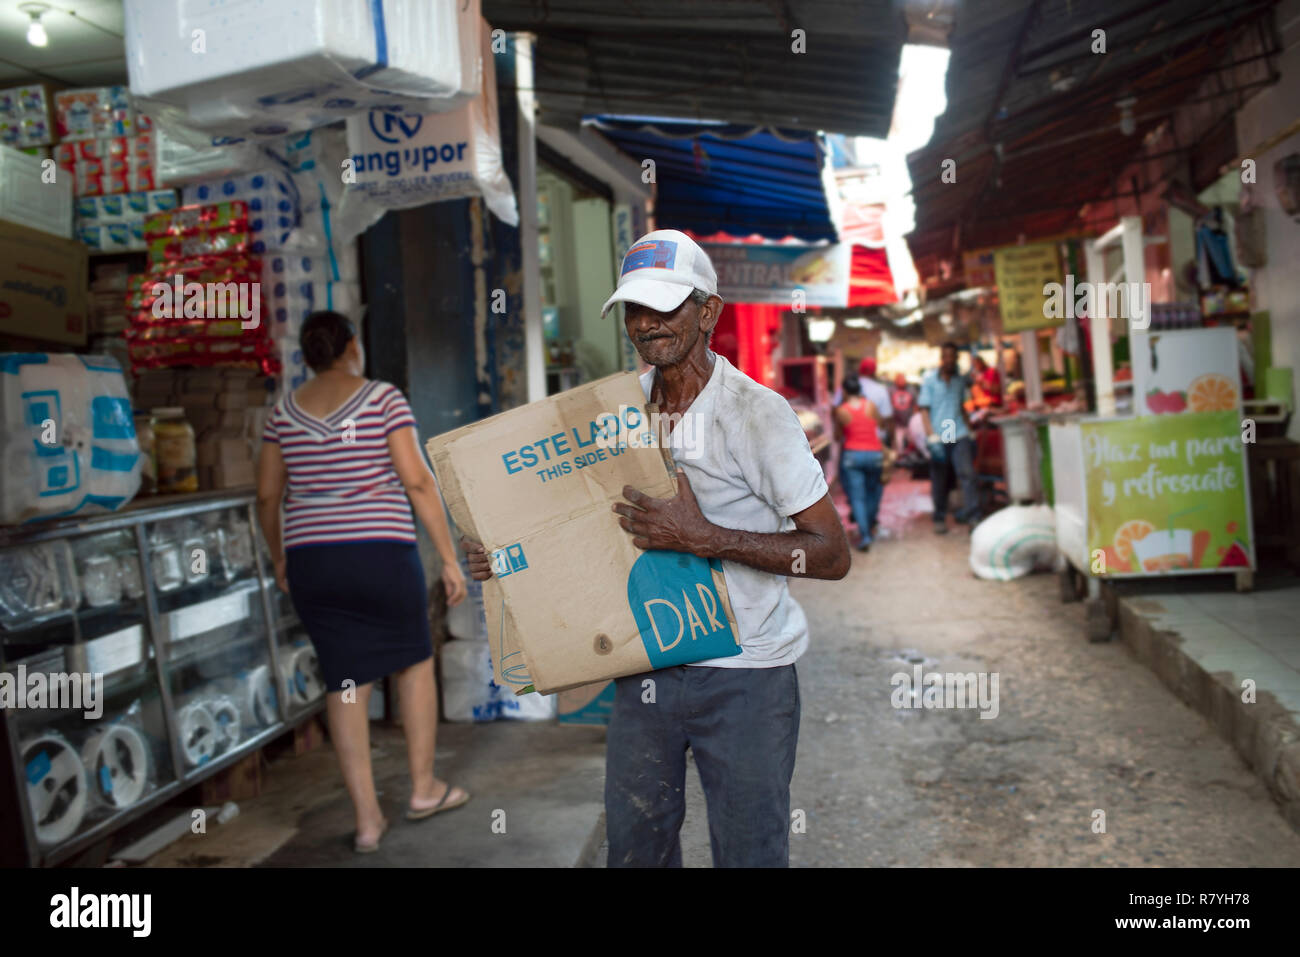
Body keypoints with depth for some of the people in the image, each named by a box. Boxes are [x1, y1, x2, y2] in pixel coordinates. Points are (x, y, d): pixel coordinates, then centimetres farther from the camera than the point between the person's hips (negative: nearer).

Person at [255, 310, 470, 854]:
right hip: (381, 556, -3)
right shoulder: (384, 399, -4)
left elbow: (267, 495, 10)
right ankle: (424, 788, 24)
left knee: (346, 685, 9)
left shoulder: (285, 412, 8)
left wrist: (279, 558, 25)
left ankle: (366, 818, 11)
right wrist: (450, 558, -7)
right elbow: (418, 482, -11)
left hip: (311, 561, 4)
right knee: (414, 662, 17)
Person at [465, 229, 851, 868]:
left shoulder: (755, 412, -14)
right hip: (645, 666, 5)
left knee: (748, 853, 8)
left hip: (743, 676, -5)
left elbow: (833, 554, -16)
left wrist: (703, 538, -26)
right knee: (633, 846, 17)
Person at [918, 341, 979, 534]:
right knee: (939, 480, 6)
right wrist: (932, 436, -11)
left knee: (967, 473, -12)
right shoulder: (929, 379, 0)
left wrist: (969, 429, 17)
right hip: (938, 436, -2)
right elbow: (924, 409, -3)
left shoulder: (960, 379, 11)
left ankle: (971, 514, -10)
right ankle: (940, 519, 18)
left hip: (959, 434, 2)